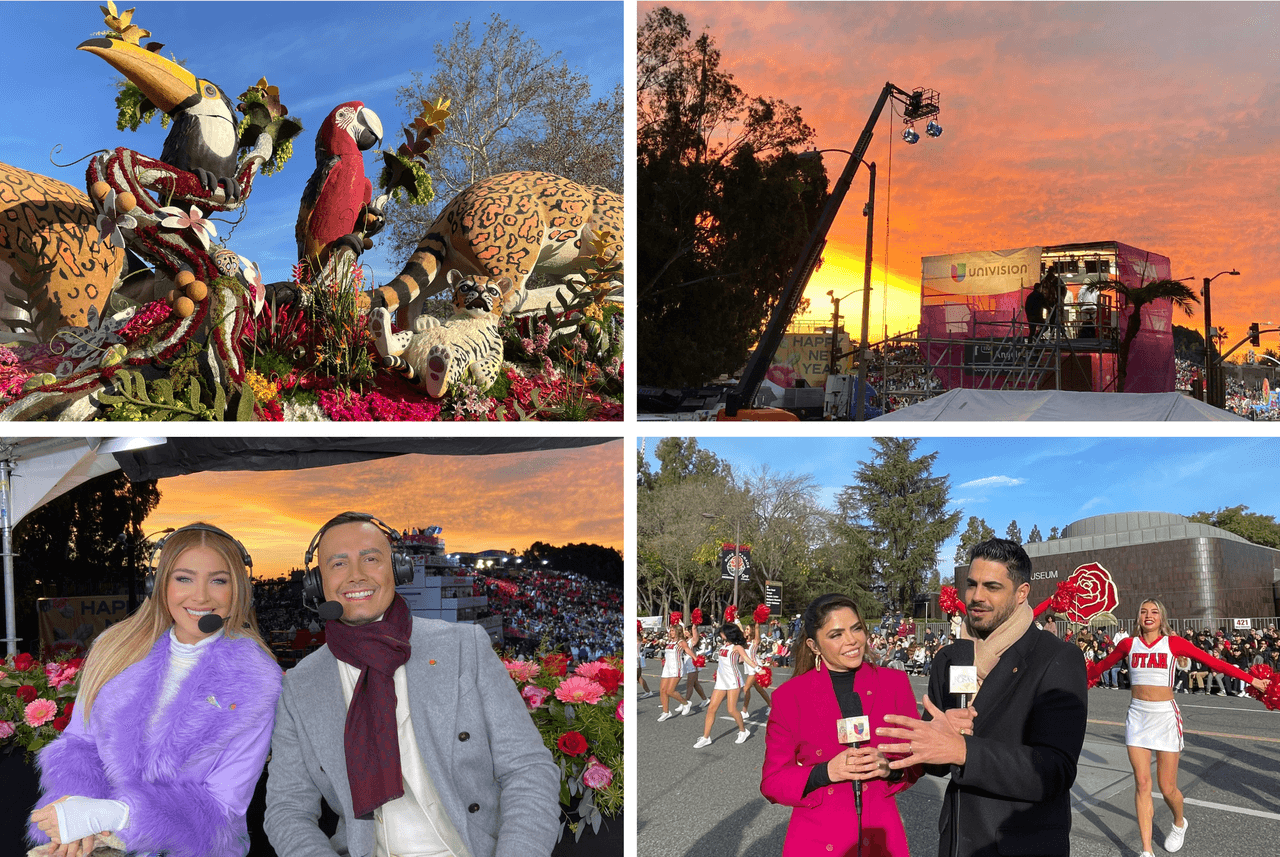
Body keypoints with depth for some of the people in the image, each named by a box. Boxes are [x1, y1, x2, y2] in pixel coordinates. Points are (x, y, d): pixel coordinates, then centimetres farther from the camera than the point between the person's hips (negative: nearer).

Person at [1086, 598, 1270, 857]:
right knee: (1142, 784, -1)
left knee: (1167, 787, 2)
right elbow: (1101, 666, 15)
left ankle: (1179, 823, 37)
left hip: (1165, 716, -2)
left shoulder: (1173, 643, -4)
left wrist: (1251, 679, -7)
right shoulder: (1129, 644, 3)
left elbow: (1212, 662, -5)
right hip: (1138, 716, 2)